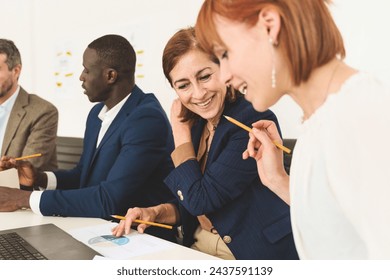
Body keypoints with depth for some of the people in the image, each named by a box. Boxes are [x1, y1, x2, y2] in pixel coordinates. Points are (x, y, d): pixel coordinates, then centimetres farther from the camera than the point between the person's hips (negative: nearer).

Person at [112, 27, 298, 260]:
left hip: (255, 255, -6)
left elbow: (200, 200, -19)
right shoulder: (195, 124, 3)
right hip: (199, 248, 6)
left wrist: (180, 131, -10)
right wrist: (156, 211, -7)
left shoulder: (254, 119, -18)